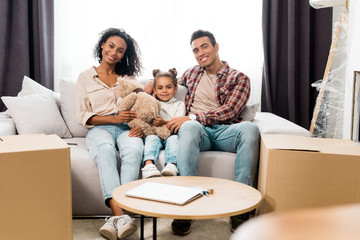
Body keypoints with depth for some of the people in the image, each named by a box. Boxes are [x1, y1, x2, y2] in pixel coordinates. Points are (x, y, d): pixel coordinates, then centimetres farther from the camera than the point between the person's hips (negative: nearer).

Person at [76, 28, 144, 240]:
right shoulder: (85, 77, 13)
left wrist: (140, 125, -8)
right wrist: (114, 119, -11)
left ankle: (115, 218, -45)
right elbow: (83, 116, 5)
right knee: (106, 151, -39)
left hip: (126, 128, 2)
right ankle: (120, 214, -50)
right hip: (99, 129, -1)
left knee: (134, 149, -36)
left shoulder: (128, 77, 21)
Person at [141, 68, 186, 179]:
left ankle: (171, 165, -57)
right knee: (152, 138, -31)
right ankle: (149, 165, -57)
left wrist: (164, 123, -17)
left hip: (171, 134, -1)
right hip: (154, 133, 1)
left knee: (173, 139, -33)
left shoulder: (179, 104, 19)